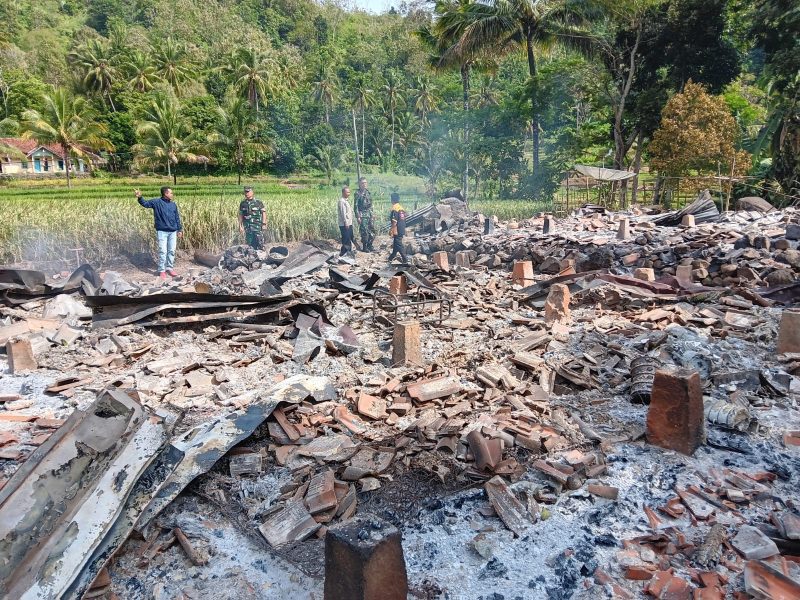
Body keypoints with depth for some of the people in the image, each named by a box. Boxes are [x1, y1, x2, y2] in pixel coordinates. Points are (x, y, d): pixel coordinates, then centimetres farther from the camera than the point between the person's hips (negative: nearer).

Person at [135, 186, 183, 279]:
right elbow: (145, 203, -2)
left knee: (171, 251, 9)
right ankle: (162, 271, 4)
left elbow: (177, 218, 13)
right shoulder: (156, 202, -2)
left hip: (173, 232, 4)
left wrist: (180, 229, 11)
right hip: (162, 231, -4)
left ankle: (170, 268, 21)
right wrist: (139, 198, -23)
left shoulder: (173, 204, 10)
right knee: (163, 251, -4)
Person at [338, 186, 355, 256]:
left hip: (349, 223, 10)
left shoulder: (347, 201, 15)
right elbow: (343, 213, -19)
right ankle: (343, 253, 2)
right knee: (346, 239, -6)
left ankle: (349, 251, 27)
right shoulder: (342, 201, -15)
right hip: (344, 224, -10)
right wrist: (346, 223, -20)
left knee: (350, 238, 16)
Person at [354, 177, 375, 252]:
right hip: (363, 215, -7)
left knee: (372, 230, 7)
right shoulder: (358, 193, -9)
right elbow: (356, 206, -11)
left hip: (370, 214, 7)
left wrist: (372, 214, 16)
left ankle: (369, 246, 19)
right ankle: (364, 247, 9)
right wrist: (358, 216, -15)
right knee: (364, 231, -3)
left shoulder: (367, 192, 12)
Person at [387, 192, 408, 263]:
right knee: (395, 244, 21)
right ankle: (391, 258, 35)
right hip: (402, 230, 9)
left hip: (397, 231, -9)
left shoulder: (394, 209, -17)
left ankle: (405, 260, -2)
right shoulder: (402, 208, 8)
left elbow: (394, 222, -21)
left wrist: (391, 230, -15)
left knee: (398, 245, -2)